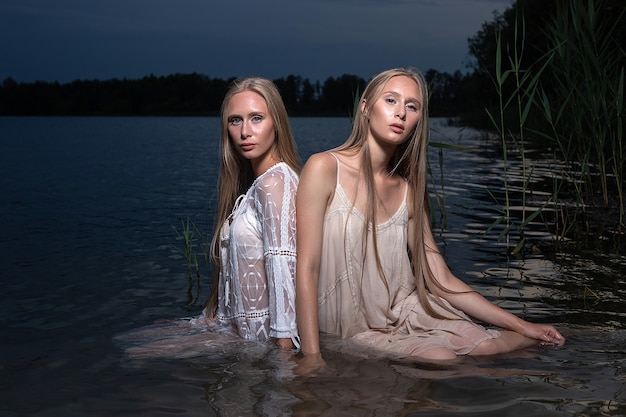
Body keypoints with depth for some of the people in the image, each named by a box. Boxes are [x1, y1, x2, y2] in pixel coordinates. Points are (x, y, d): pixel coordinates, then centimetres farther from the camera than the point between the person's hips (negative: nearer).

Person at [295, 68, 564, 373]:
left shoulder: (408, 190, 5)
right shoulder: (324, 168, -10)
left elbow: (442, 281, 6)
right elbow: (307, 269, -15)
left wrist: (521, 326, 4)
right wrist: (311, 356, -23)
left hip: (403, 314, 5)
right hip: (352, 332, -5)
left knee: (489, 345, -14)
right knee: (440, 356, -27)